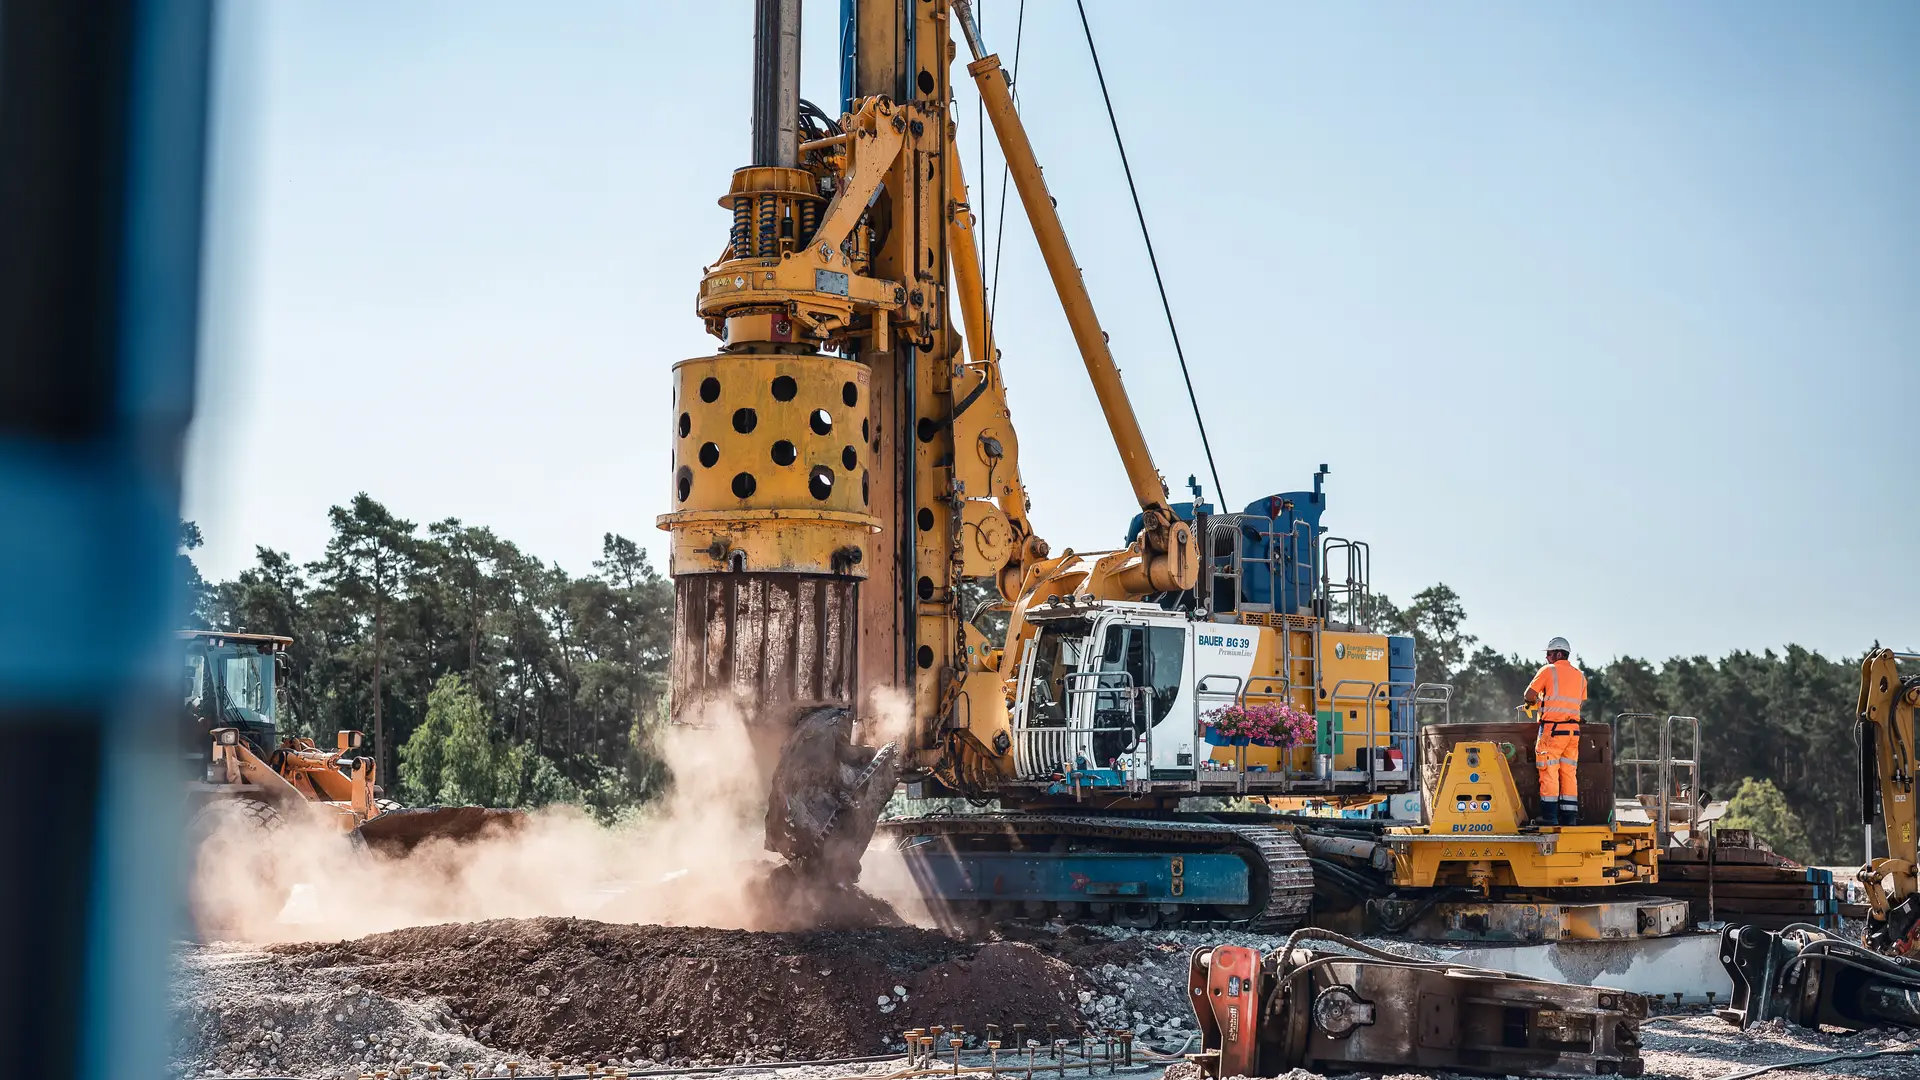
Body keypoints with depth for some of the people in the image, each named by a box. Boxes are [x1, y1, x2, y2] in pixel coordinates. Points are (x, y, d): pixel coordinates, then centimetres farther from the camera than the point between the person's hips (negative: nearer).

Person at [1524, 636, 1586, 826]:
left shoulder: (1548, 671, -2)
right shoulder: (1579, 675, 15)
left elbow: (1529, 694, -3)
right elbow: (1582, 702, 17)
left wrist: (1534, 701, 19)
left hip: (1552, 727, -6)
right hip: (1573, 729, 6)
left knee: (1549, 772, -4)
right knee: (1569, 773, 8)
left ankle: (1549, 816, -7)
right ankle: (1570, 816, 6)